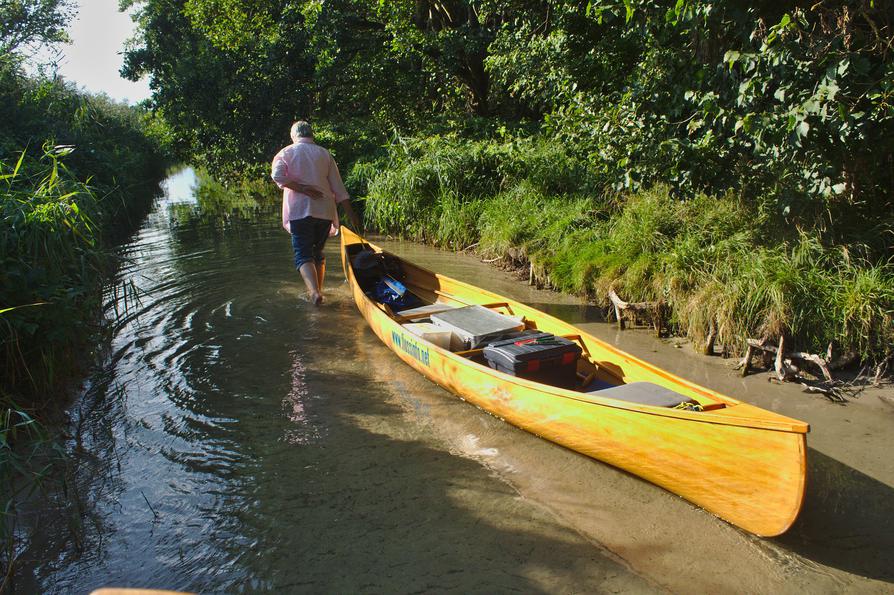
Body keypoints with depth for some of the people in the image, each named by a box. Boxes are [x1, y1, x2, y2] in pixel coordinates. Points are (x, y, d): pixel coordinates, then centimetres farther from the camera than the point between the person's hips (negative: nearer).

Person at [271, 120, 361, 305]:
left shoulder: (286, 153, 5)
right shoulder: (325, 154, 11)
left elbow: (277, 175, -15)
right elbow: (339, 188, 7)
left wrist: (301, 189, -10)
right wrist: (351, 215, 7)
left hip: (299, 210, -3)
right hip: (325, 211, 3)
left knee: (303, 254, -4)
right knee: (318, 252, 18)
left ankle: (314, 291, -25)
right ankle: (318, 291, 24)